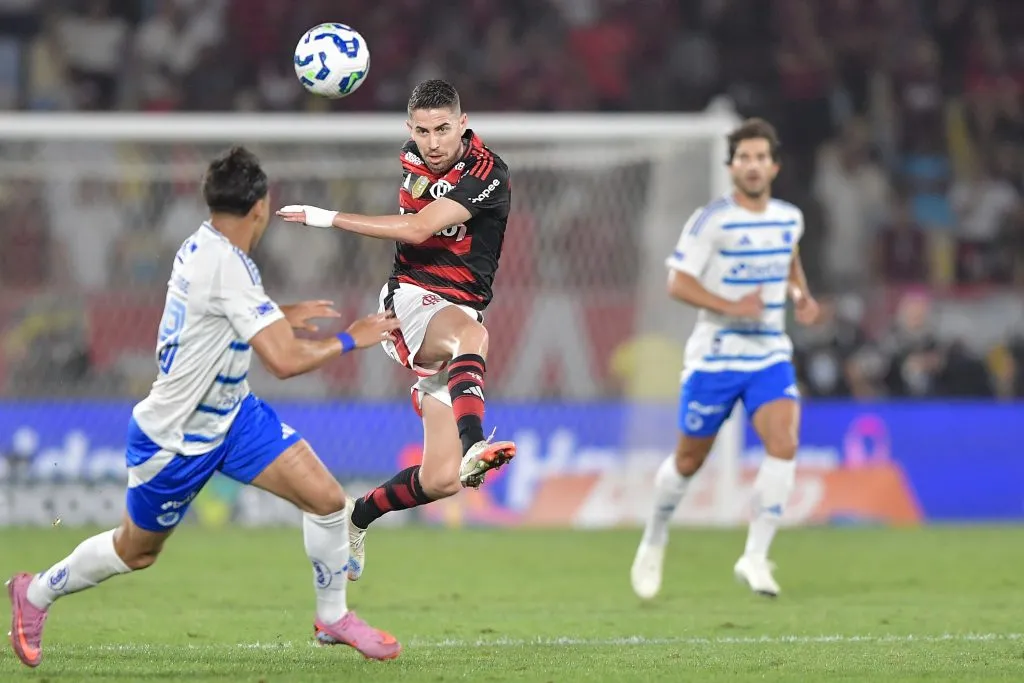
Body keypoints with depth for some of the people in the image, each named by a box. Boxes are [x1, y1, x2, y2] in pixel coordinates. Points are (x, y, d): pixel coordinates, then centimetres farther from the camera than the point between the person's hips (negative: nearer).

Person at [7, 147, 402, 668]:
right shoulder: (226, 265, -31)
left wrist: (280, 316, 19)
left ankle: (333, 617, 14)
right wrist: (351, 340, -20)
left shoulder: (202, 246, -3)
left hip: (230, 415, 8)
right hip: (174, 439, -8)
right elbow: (286, 361, -33)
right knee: (135, 552, 13)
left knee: (326, 498, -4)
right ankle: (37, 594, 38)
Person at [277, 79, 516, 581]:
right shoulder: (412, 157, 6)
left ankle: (358, 517, 17)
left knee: (440, 481, -8)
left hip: (458, 310, -1)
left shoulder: (488, 174, -13)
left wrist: (328, 218, -19)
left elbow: (418, 229, -22)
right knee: (470, 331, -39)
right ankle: (472, 445, -65)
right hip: (410, 297, 1)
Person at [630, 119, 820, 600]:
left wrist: (801, 295, 8)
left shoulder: (789, 219, 5)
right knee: (689, 460, 8)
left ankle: (755, 557, -15)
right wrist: (731, 307, -26)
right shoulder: (712, 220, -12)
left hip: (771, 356, 3)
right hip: (714, 357, -3)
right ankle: (654, 543, 34)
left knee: (784, 445, -19)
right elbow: (677, 283, -15)